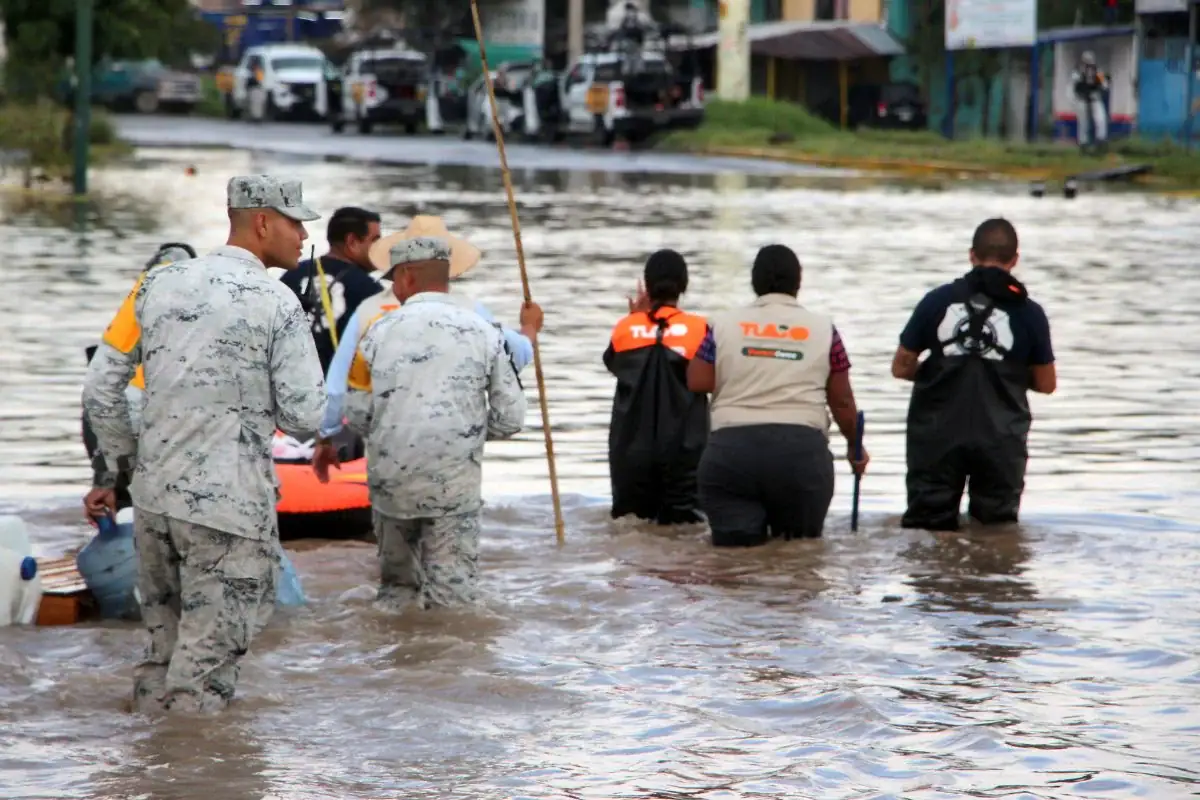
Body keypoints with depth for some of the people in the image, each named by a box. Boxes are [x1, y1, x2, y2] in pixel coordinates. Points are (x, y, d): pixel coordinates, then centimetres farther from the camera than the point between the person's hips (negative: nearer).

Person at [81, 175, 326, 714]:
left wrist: (117, 467, 22)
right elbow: (304, 416, -11)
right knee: (207, 663, 0)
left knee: (163, 648, 20)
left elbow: (101, 390, 9)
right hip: (230, 505, -6)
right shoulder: (276, 305, -9)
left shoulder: (159, 285, 7)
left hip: (154, 495, 6)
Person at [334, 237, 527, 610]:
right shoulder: (483, 332, -1)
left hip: (391, 481, 1)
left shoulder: (380, 330, -1)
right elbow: (510, 418, -1)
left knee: (395, 583, 18)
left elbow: (357, 413, 1)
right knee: (453, 592, 0)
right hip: (455, 484, -1)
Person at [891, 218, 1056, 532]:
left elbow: (901, 367, 5)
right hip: (999, 440, 0)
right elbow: (1046, 384, 7)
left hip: (938, 435, 0)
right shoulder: (1028, 313, -1)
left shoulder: (938, 301, 1)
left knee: (926, 530, 6)